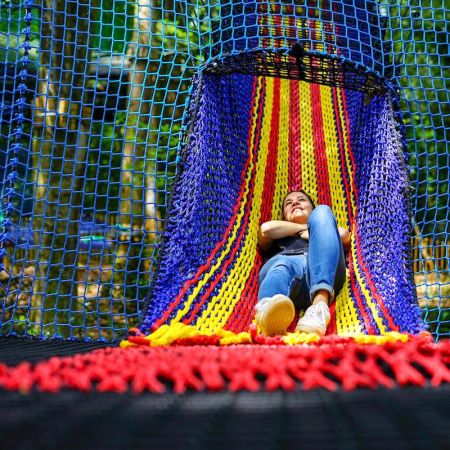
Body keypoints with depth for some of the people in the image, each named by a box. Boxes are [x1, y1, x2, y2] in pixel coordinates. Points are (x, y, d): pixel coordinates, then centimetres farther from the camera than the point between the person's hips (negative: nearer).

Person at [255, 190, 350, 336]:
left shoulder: (324, 228, 43)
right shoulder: (278, 238, 42)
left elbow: (344, 236, 17)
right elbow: (266, 229, 16)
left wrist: (310, 233, 24)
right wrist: (306, 227, 24)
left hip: (325, 273, 0)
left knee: (322, 211, -22)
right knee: (281, 266, -36)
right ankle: (268, 308, -77)